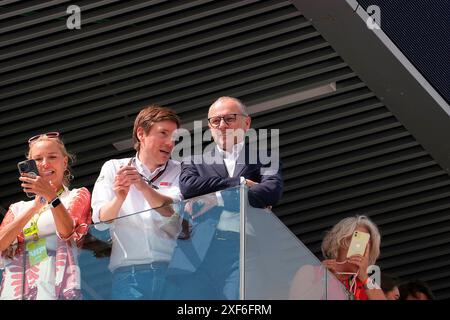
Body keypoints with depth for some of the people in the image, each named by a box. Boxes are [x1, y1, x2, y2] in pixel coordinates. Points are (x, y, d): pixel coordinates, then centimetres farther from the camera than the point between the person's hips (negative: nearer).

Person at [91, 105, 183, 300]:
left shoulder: (178, 172, 14)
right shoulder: (113, 168, 13)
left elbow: (173, 212, -5)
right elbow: (101, 220, 0)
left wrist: (143, 187, -22)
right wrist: (119, 198, -21)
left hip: (169, 268, 0)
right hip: (127, 269, 0)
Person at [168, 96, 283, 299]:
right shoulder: (195, 161, 21)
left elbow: (272, 192, -3)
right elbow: (187, 187, -1)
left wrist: (218, 200, -5)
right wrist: (239, 183, -2)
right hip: (199, 253, 2)